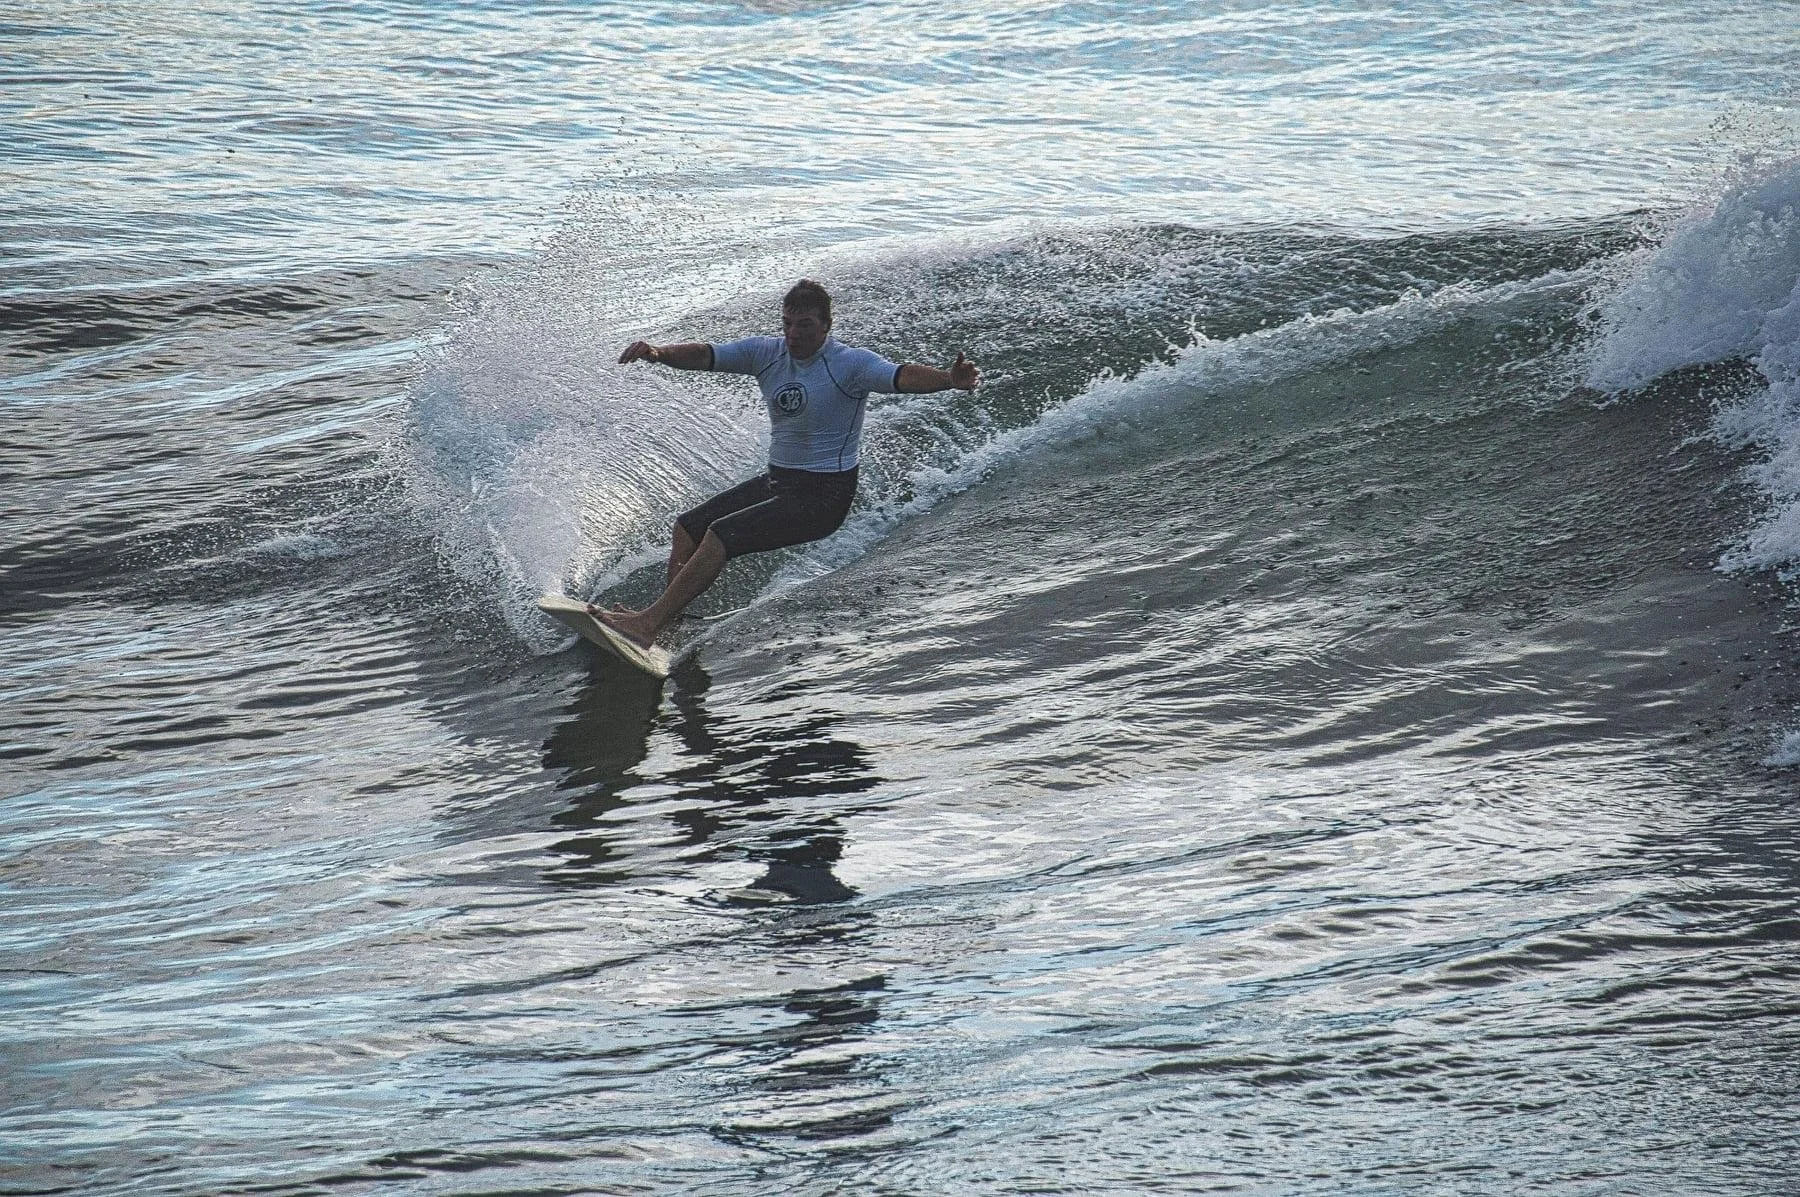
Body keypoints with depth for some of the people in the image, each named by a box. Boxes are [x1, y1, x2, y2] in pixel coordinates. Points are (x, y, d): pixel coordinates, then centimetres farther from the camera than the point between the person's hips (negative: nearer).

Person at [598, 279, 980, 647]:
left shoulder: (850, 364, -18)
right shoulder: (767, 353, 0)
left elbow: (902, 377, -34)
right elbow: (705, 355, -8)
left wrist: (949, 378, -55)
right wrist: (659, 352, -28)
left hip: (824, 496, -8)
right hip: (777, 480, 8)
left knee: (721, 535, -21)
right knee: (687, 529, 13)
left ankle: (647, 625, -18)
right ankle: (670, 629, 23)